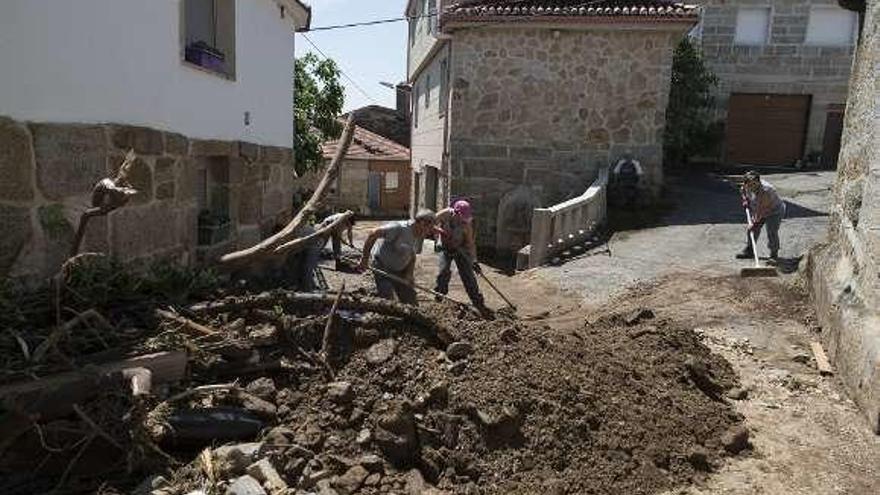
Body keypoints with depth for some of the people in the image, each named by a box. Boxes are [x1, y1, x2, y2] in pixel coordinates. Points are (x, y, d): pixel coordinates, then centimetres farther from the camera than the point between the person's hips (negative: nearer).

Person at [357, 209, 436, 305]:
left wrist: (409, 274, -8)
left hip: (399, 270, 8)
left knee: (410, 300, 6)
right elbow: (373, 235, -27)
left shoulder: (420, 236, -1)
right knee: (387, 299, -13)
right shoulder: (400, 228, -26)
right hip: (382, 265, -7)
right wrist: (364, 258, -24)